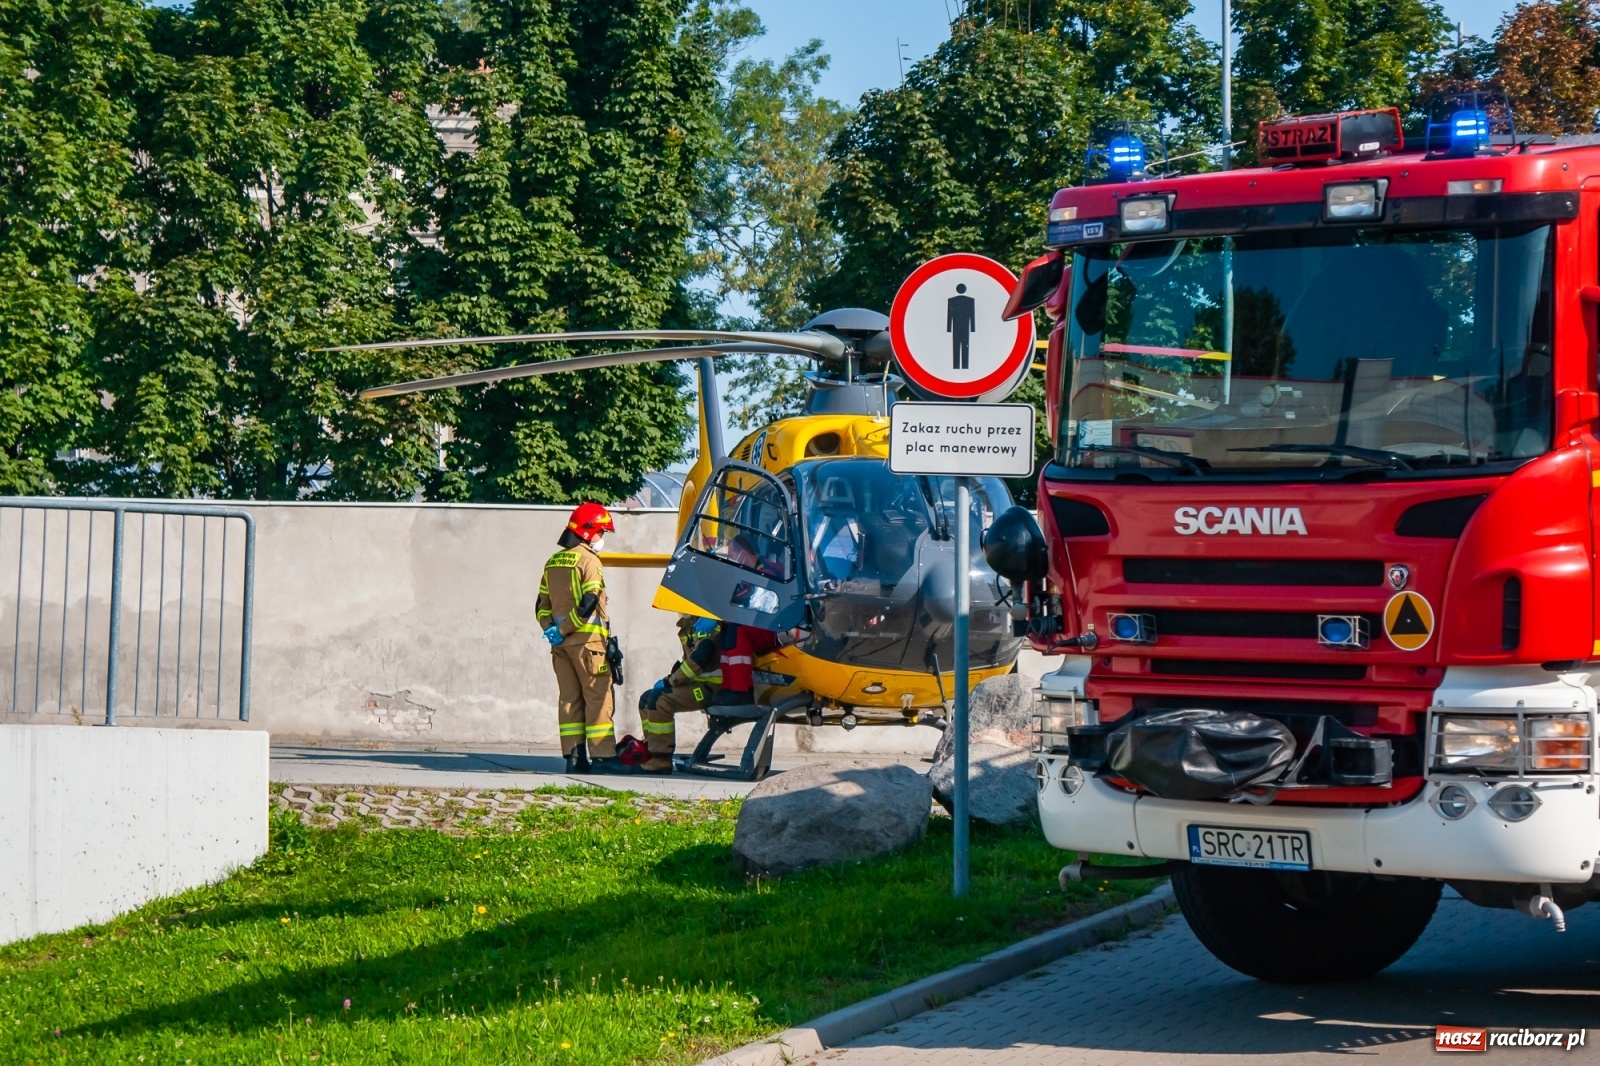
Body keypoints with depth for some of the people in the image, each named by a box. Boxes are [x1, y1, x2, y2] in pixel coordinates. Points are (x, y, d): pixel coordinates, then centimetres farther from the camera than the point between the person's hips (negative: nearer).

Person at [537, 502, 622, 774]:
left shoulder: (553, 562, 15)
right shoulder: (588, 560, -10)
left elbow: (542, 604, 14)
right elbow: (589, 603, -18)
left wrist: (551, 628, 4)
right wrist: (563, 630, -11)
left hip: (561, 642, 7)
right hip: (586, 639, -7)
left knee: (570, 697, 8)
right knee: (597, 696, -4)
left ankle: (575, 757, 6)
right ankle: (603, 756, -7)